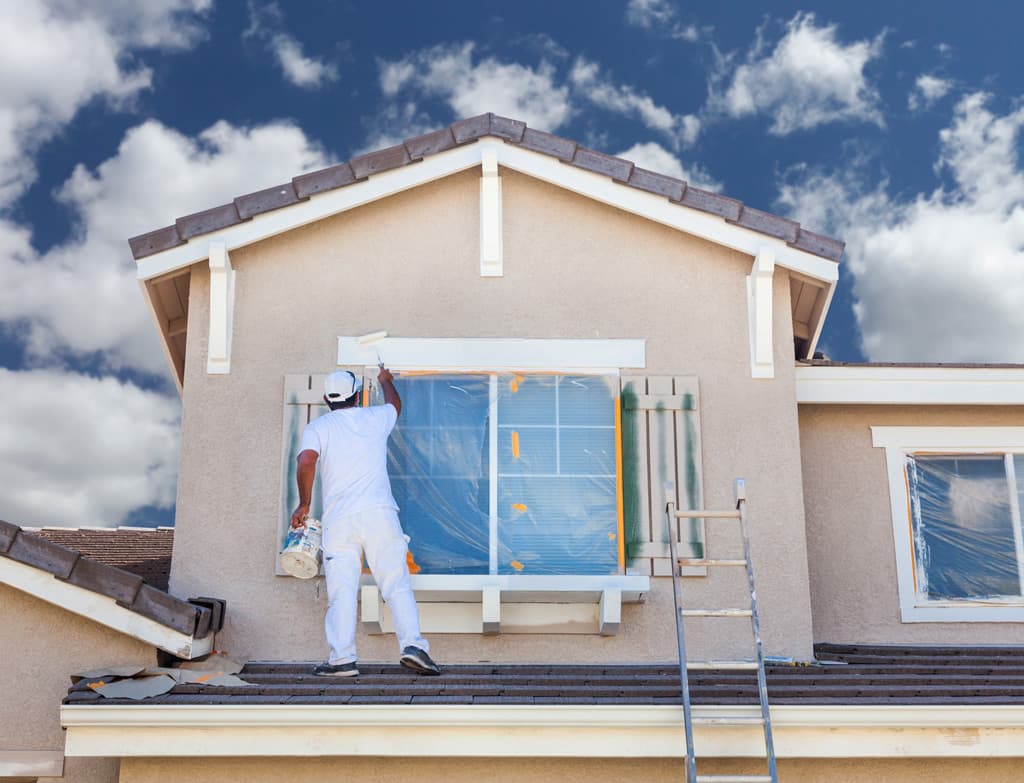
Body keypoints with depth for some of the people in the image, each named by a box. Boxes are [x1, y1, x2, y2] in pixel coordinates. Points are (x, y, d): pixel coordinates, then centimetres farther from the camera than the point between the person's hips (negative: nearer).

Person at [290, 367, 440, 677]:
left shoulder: (317, 427, 9)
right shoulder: (375, 418, 15)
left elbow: (306, 461, -10)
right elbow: (395, 403, 39)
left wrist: (304, 504, 0)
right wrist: (385, 381, 59)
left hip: (338, 518, 0)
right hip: (379, 512, 1)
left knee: (341, 590, -1)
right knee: (396, 583, -1)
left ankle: (342, 657, -7)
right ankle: (412, 644, -12)